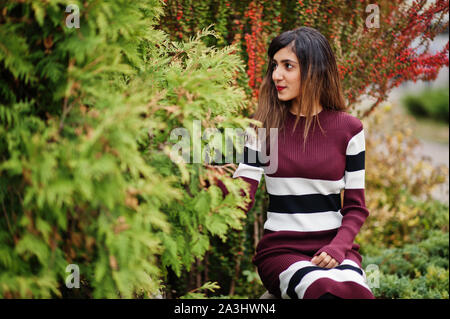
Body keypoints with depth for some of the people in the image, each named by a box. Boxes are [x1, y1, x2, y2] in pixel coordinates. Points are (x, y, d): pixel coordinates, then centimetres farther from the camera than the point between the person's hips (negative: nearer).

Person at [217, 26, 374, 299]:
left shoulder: (348, 129, 2)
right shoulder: (266, 125, 3)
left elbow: (356, 207, 6)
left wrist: (338, 248, -12)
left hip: (333, 246, 1)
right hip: (280, 248, -1)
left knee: (354, 291, -33)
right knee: (326, 291, -33)